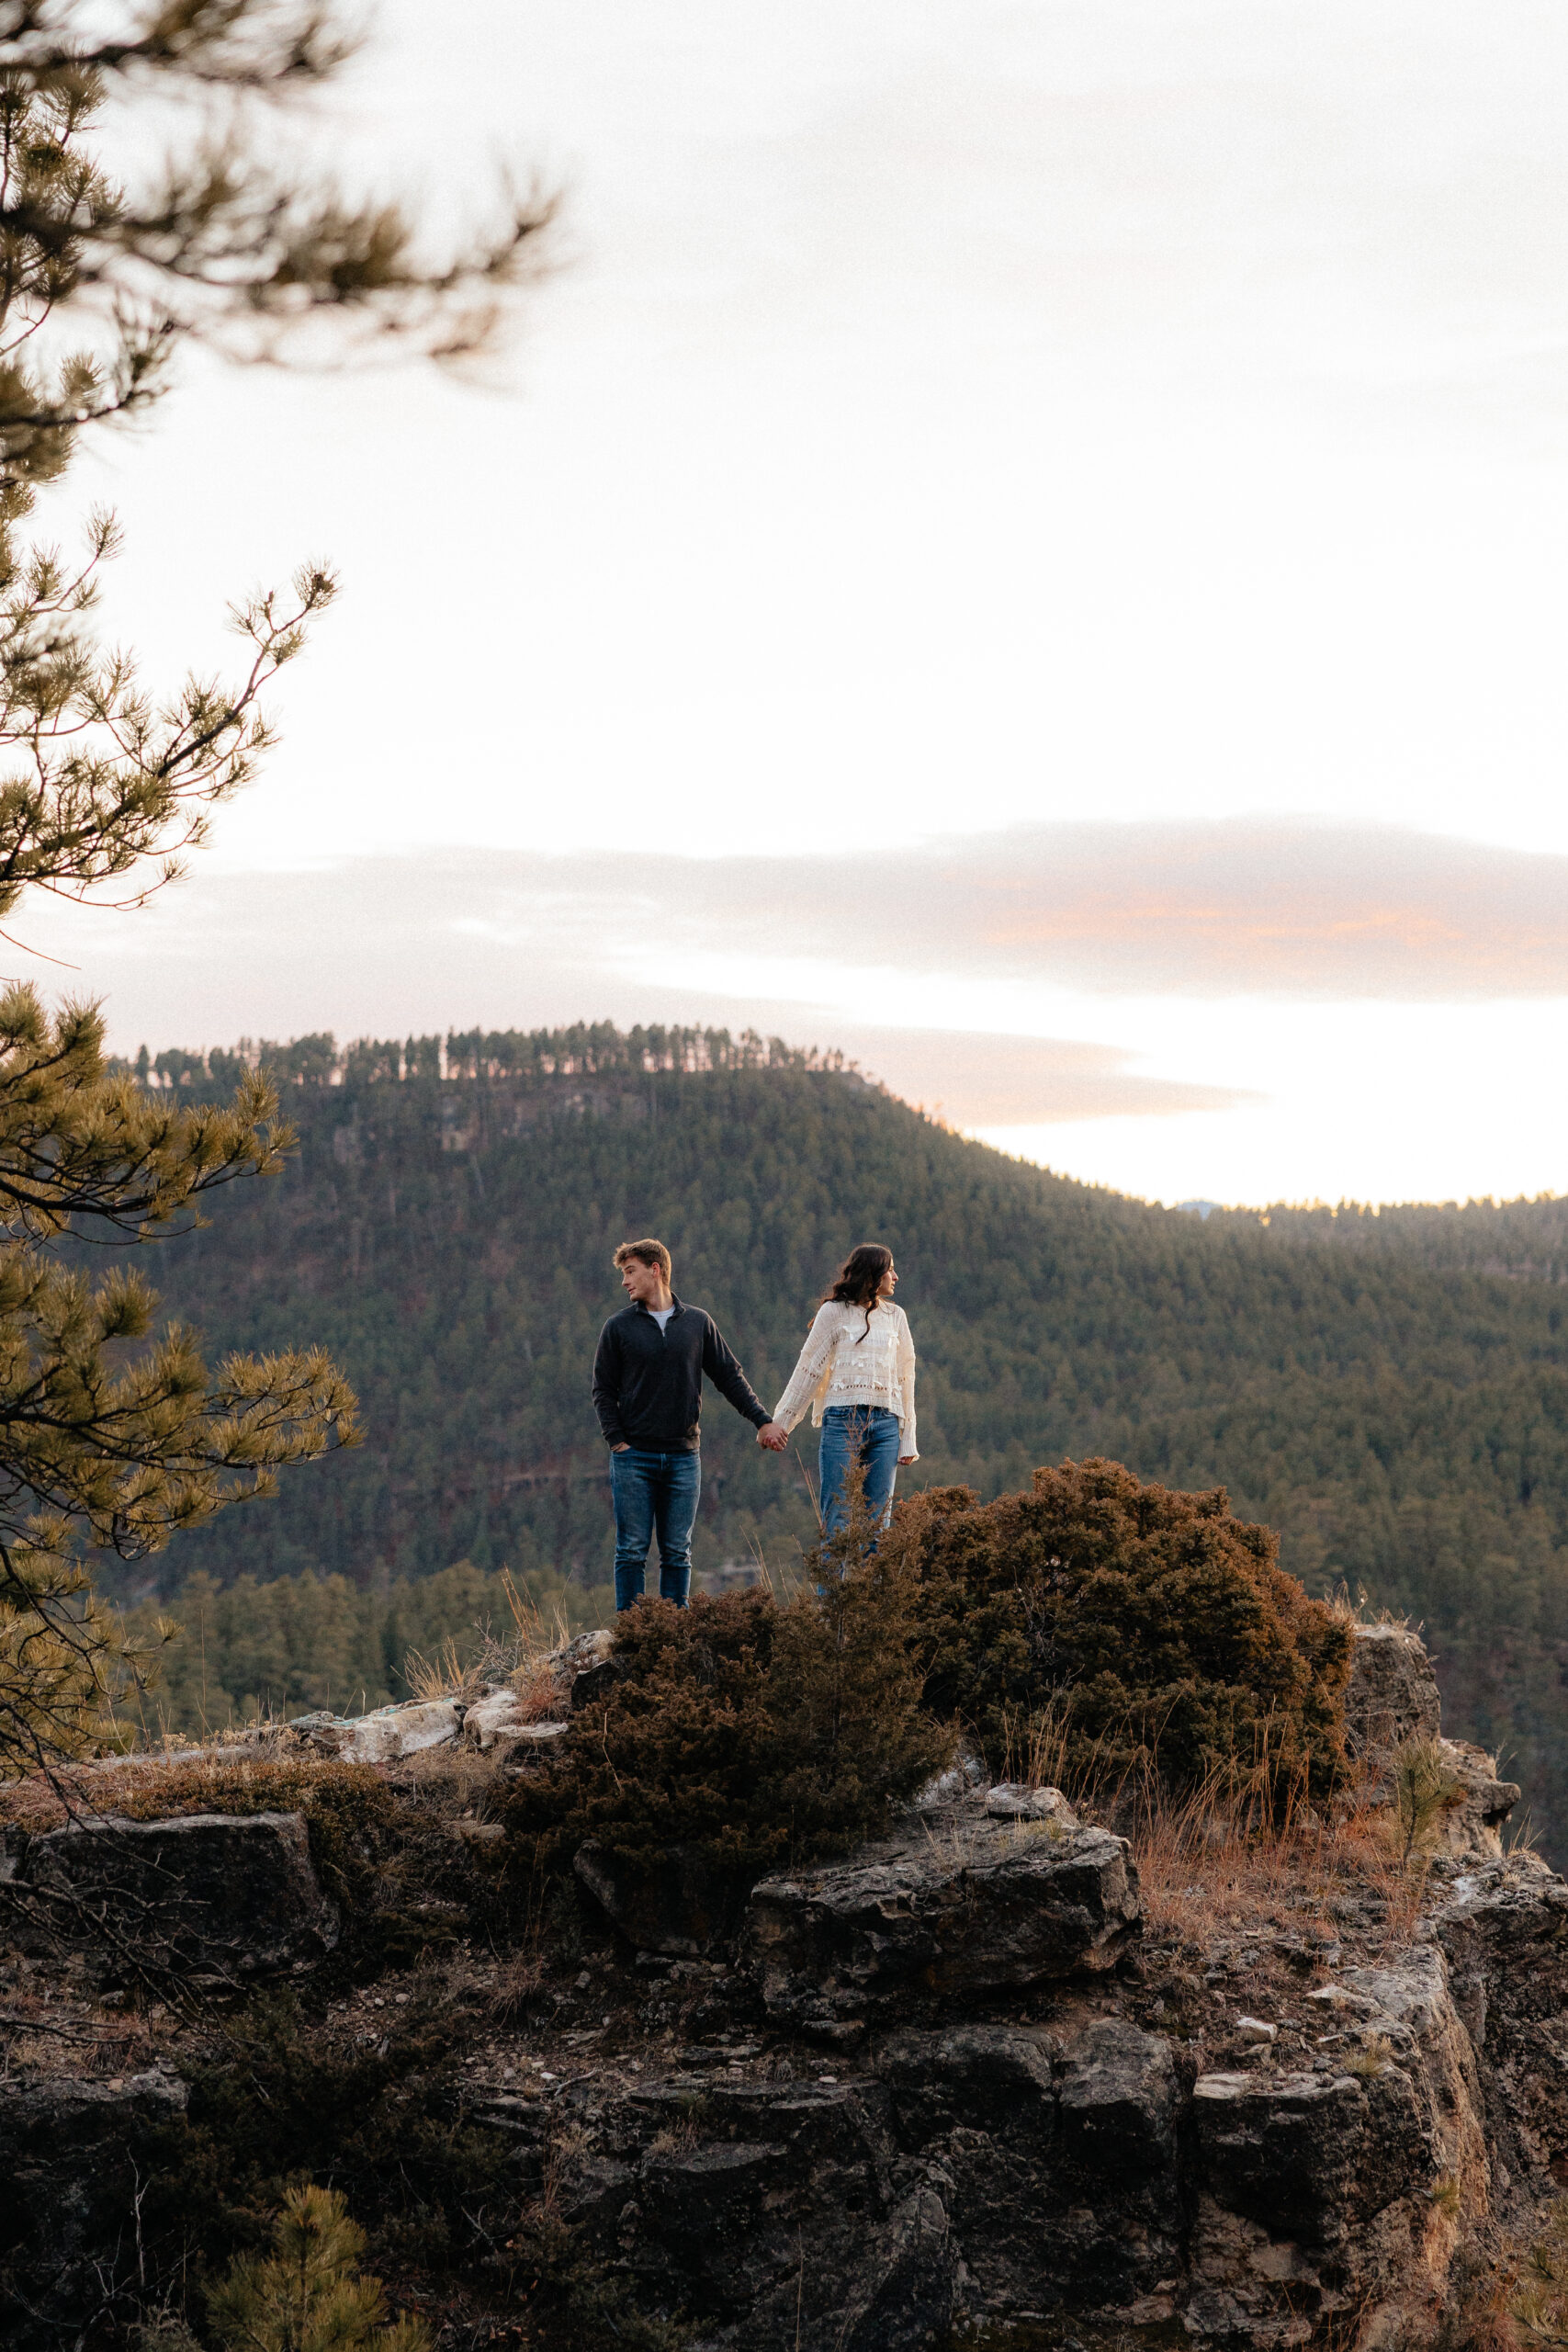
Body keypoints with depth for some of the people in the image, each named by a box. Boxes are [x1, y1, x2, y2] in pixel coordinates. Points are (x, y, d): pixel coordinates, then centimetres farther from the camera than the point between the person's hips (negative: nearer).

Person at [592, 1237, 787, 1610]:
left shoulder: (698, 1323, 8)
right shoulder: (618, 1328, 4)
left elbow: (729, 1377, 12)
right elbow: (603, 1390, 4)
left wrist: (762, 1421, 4)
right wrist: (617, 1440, -7)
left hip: (684, 1457, 1)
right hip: (633, 1459, -1)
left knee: (677, 1554, 4)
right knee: (632, 1552, -2)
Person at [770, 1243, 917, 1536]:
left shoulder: (895, 1316, 16)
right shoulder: (834, 1312, 4)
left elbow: (905, 1378, 17)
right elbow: (809, 1369, 6)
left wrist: (908, 1439, 12)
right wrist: (779, 1424, 4)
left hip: (886, 1423, 4)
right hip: (843, 1420, -4)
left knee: (878, 1522, -1)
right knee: (838, 1521, -8)